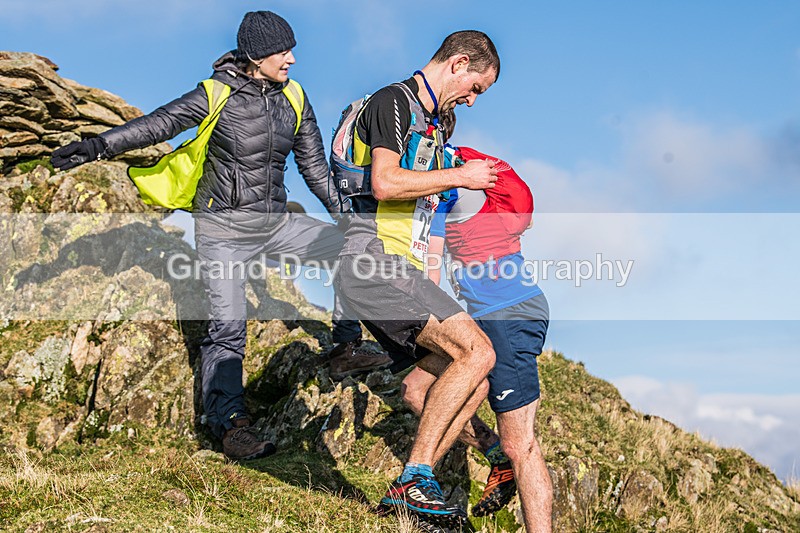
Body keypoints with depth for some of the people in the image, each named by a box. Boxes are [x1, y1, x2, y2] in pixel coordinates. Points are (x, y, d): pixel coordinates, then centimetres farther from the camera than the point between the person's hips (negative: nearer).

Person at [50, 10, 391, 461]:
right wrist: (99, 146, -24)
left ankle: (348, 348, 4)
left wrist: (343, 214, 13)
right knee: (228, 325, -12)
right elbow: (160, 123, -14)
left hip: (276, 222, 5)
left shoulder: (293, 98, 5)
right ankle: (231, 424, -6)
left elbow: (314, 163, 12)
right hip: (224, 227, -5)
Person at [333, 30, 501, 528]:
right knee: (476, 352, -19)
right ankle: (416, 478, -14)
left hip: (401, 271, 10)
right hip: (372, 260, -9)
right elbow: (385, 184, -20)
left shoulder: (432, 125, 26)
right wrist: (460, 177, -10)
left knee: (473, 383, 2)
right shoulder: (394, 101, -4)